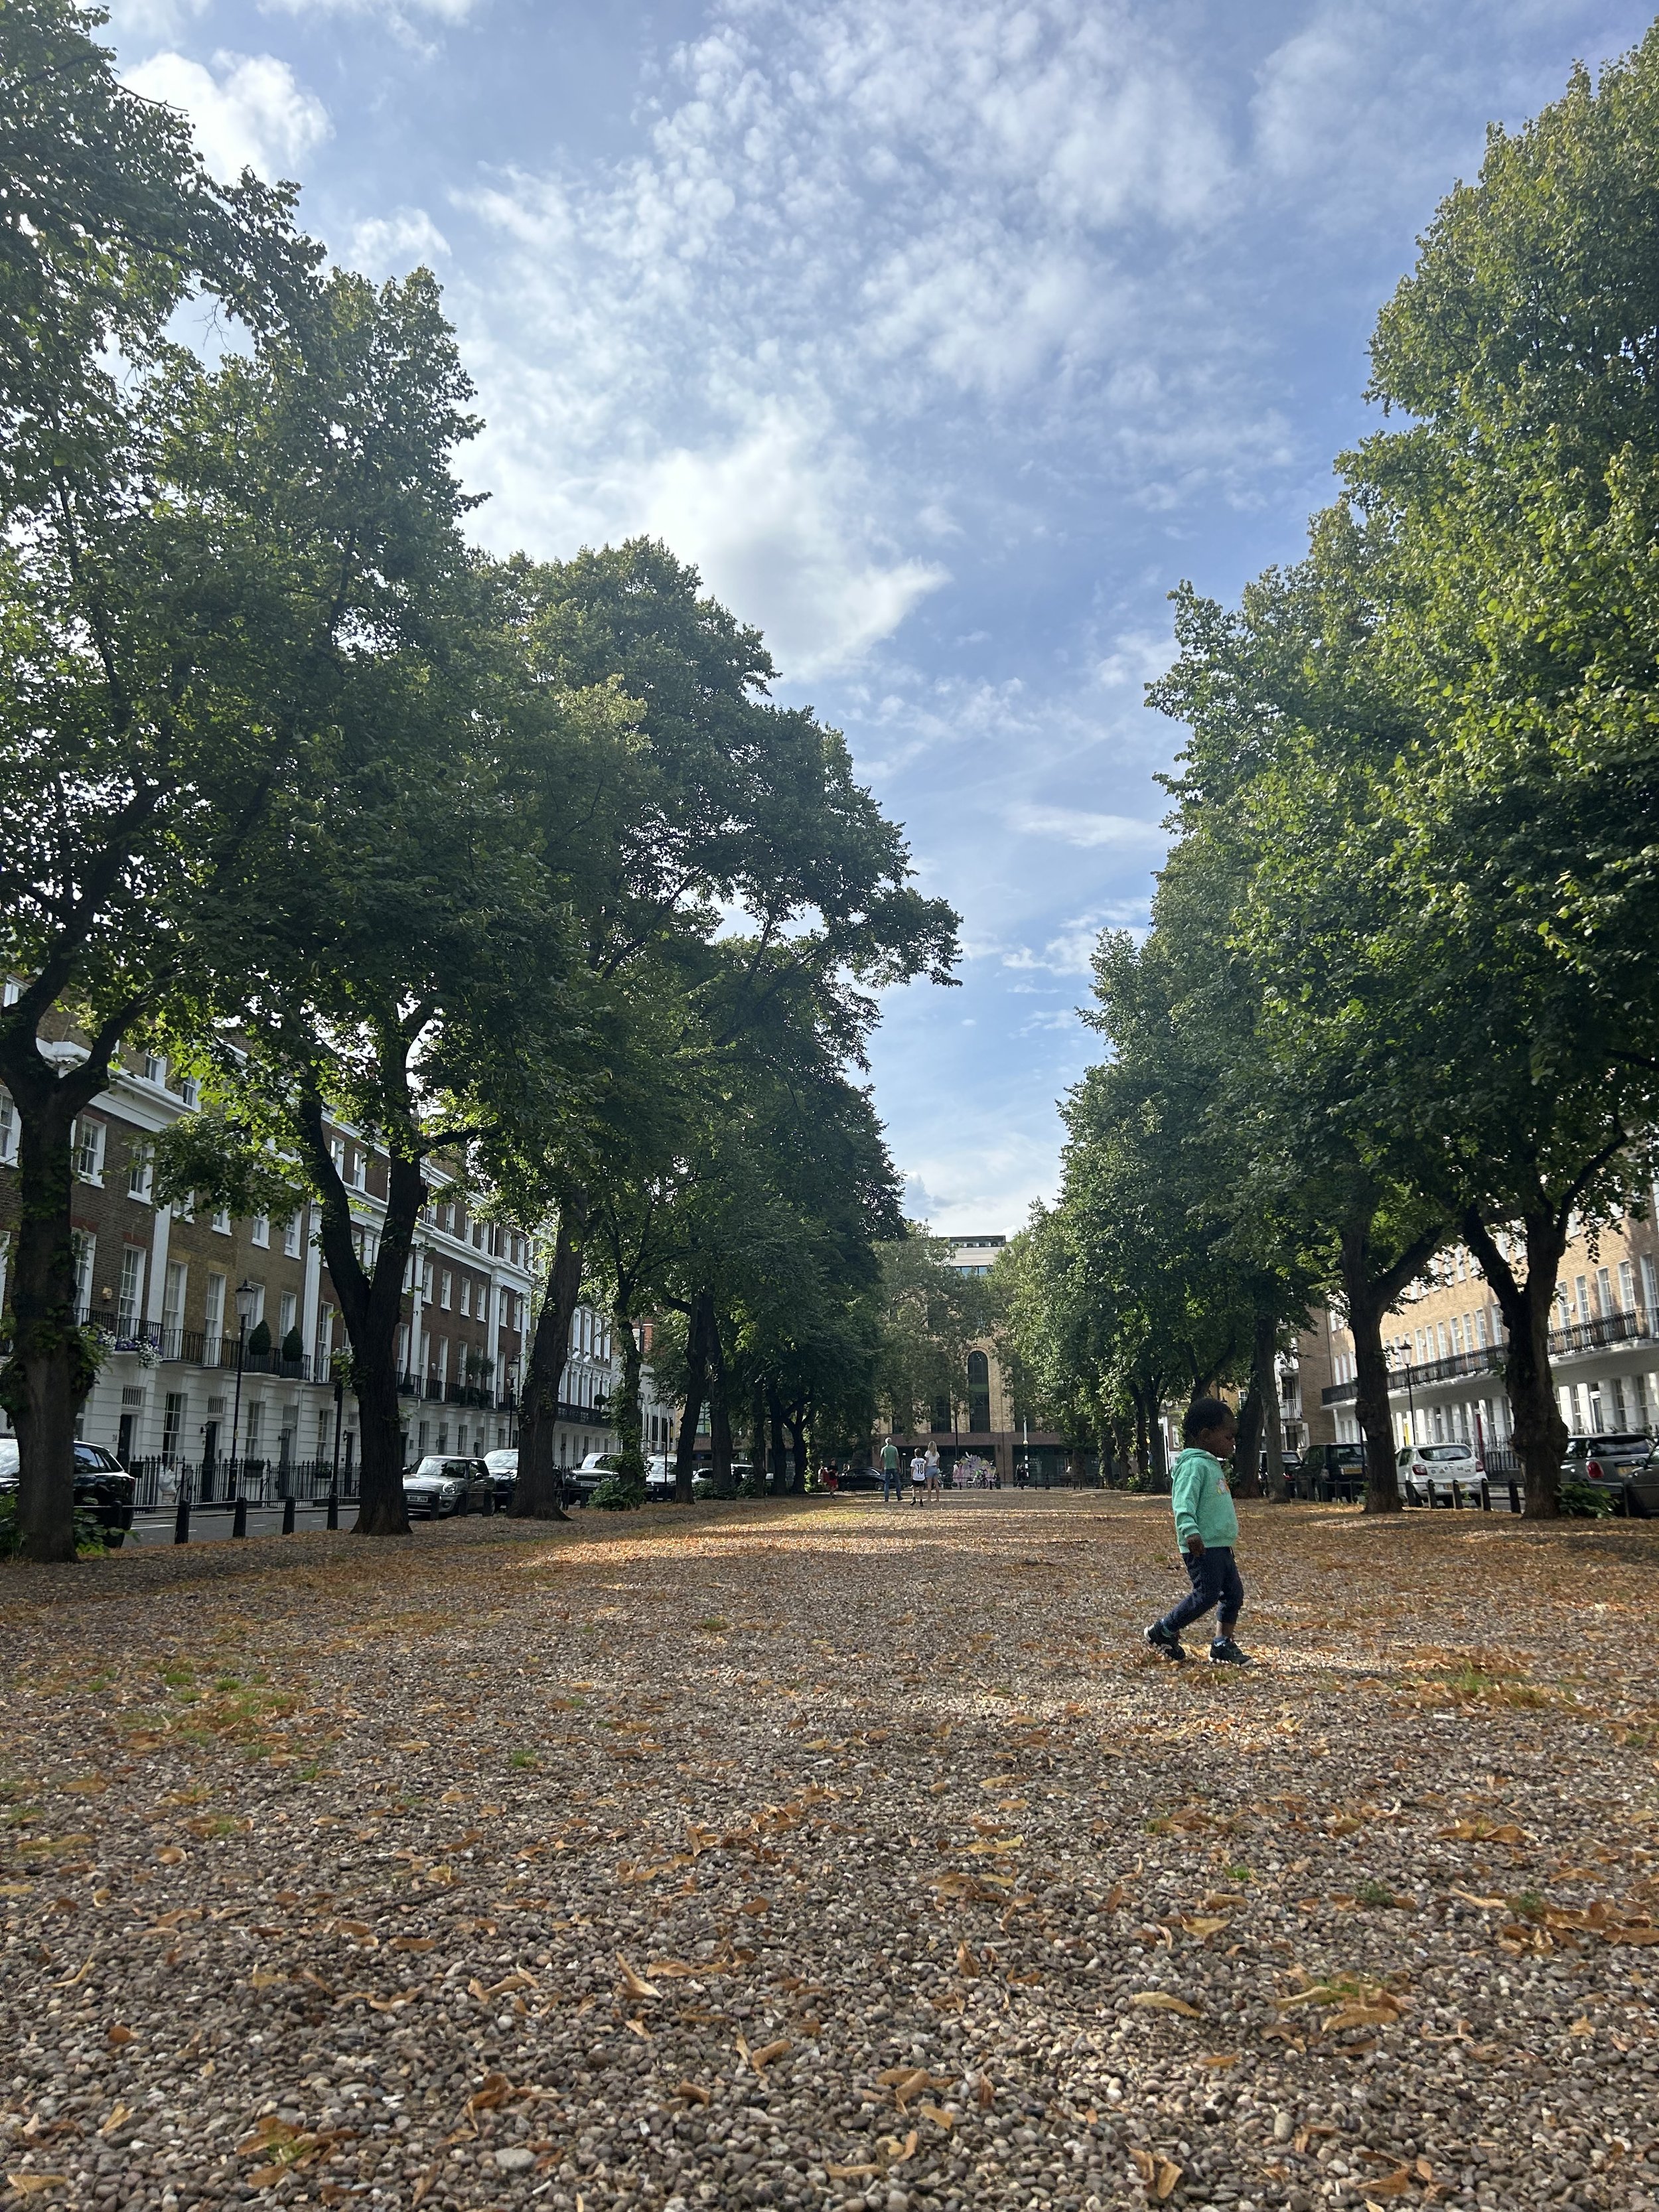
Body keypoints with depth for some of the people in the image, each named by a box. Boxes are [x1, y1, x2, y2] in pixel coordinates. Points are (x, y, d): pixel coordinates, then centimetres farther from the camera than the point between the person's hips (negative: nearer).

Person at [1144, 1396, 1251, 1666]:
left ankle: (1224, 1645, 17)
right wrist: (1190, 1532, -37)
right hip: (1202, 1547, -10)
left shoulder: (1213, 1465, 19)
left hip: (1221, 1545, 10)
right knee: (1206, 1595, -9)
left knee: (1234, 1594, 8)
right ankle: (1162, 1632, 5)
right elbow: (1183, 1503, -25)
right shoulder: (1194, 1465, -14)